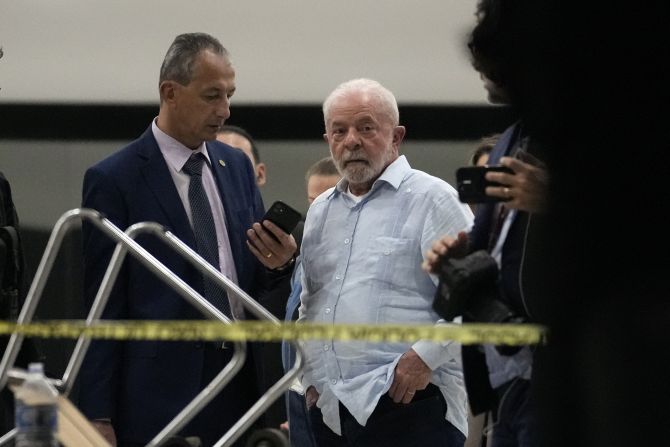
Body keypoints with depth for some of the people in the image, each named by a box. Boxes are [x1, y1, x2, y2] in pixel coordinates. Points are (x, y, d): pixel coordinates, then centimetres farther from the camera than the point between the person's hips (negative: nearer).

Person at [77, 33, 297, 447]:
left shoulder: (237, 166, 11)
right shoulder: (114, 179, -6)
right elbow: (103, 307, -6)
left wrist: (277, 262, -7)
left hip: (239, 384, 5)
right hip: (159, 393, -5)